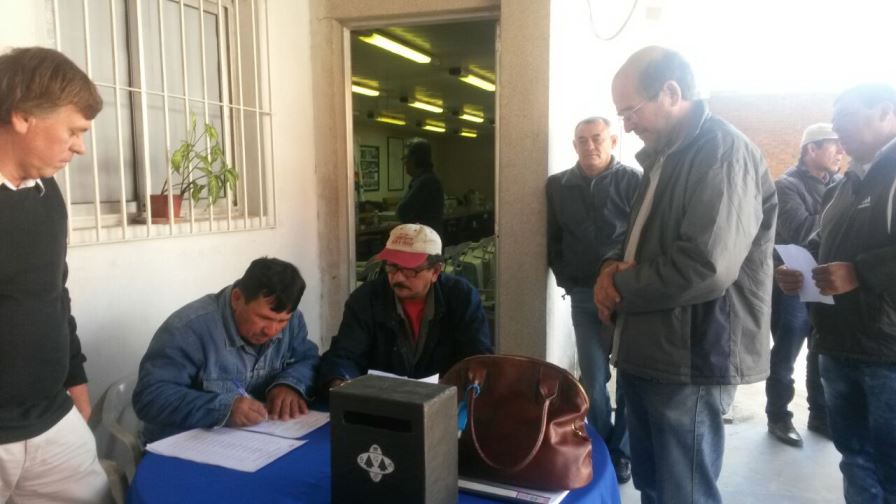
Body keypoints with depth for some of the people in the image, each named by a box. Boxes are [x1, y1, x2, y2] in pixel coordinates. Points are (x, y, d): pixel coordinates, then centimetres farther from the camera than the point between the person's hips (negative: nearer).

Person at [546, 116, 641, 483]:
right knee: (592, 380, 9)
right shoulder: (558, 186, 6)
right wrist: (565, 280, 2)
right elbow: (553, 240, 11)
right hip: (583, 296, 2)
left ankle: (621, 452, 24)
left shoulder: (633, 181, -4)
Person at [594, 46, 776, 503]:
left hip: (692, 361, -9)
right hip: (649, 352, 9)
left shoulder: (724, 152, -16)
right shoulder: (665, 156, 14)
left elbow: (707, 267, -27)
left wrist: (621, 287, -13)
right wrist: (613, 266, -1)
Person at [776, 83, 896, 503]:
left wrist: (861, 273, -23)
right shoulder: (843, 186, 18)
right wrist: (794, 269, 6)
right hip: (839, 347, 8)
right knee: (854, 454, 18)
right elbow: (823, 244, 24)